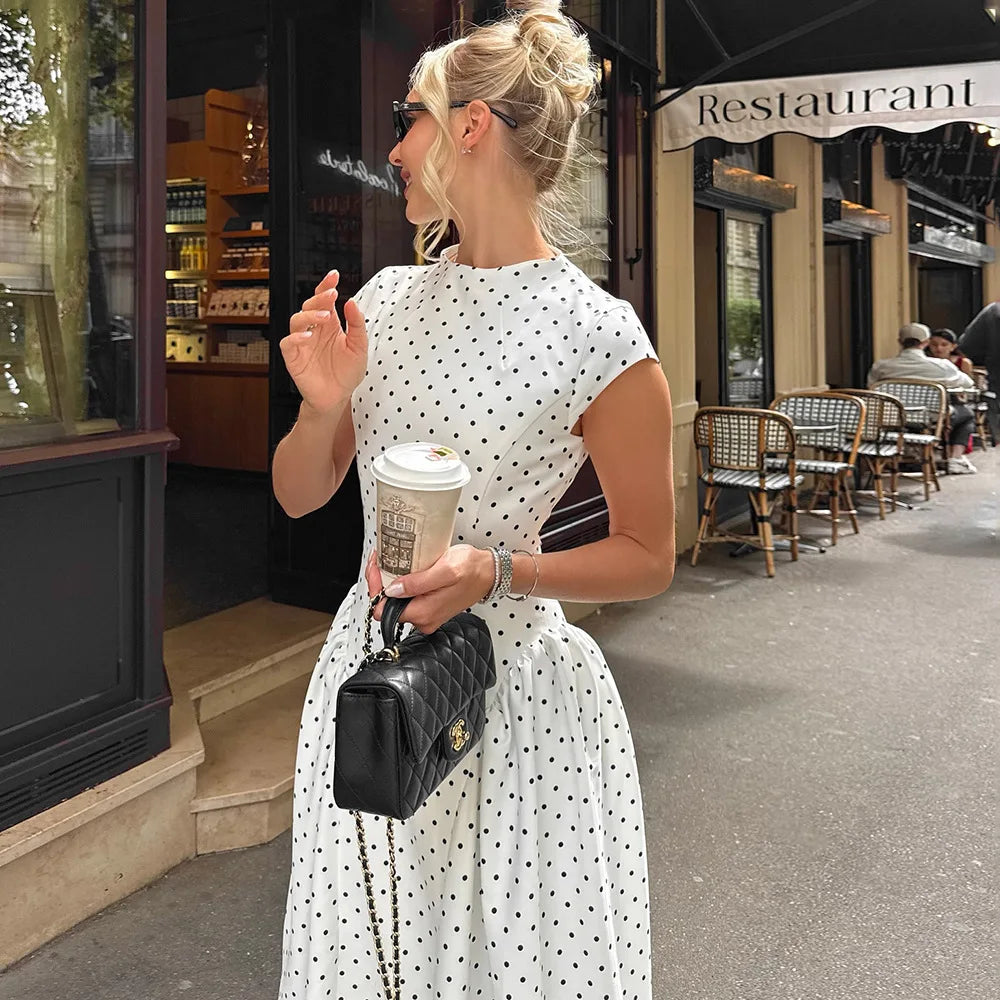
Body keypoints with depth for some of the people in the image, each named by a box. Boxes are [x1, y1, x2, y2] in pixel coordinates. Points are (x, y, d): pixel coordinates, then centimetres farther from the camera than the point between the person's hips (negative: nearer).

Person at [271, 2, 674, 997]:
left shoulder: (600, 338, -15)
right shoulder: (384, 299, 2)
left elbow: (647, 558, -6)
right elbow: (298, 495, 9)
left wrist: (494, 572, -21)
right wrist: (324, 405, -12)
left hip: (514, 687, -5)